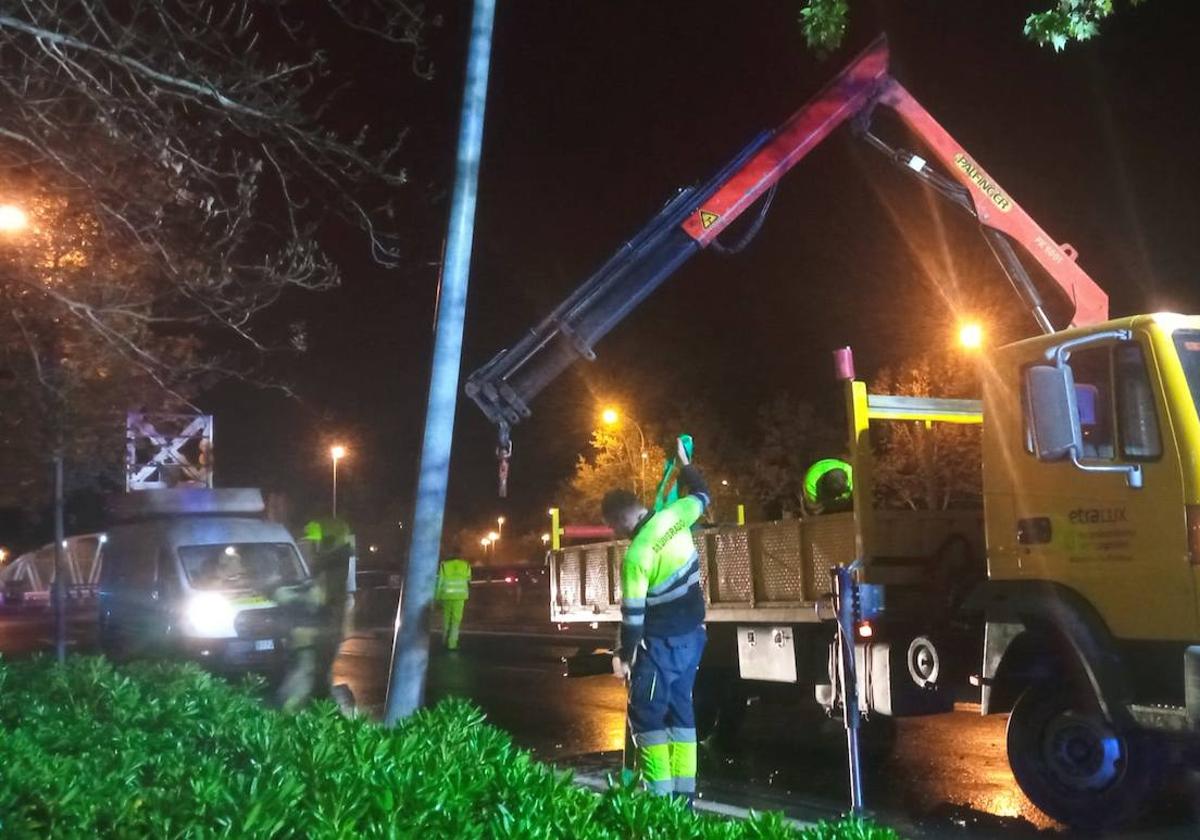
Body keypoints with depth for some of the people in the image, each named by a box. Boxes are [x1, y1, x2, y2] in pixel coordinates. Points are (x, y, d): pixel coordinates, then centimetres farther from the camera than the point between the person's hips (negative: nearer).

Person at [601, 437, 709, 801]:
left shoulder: (636, 555, -22)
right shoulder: (674, 517, -6)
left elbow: (633, 613, -18)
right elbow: (701, 495, 17)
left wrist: (624, 656, -6)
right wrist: (684, 462, 31)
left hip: (662, 643, -8)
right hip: (693, 634, 8)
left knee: (646, 714, 2)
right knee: (681, 708, 13)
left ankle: (660, 794, -2)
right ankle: (683, 792, 14)